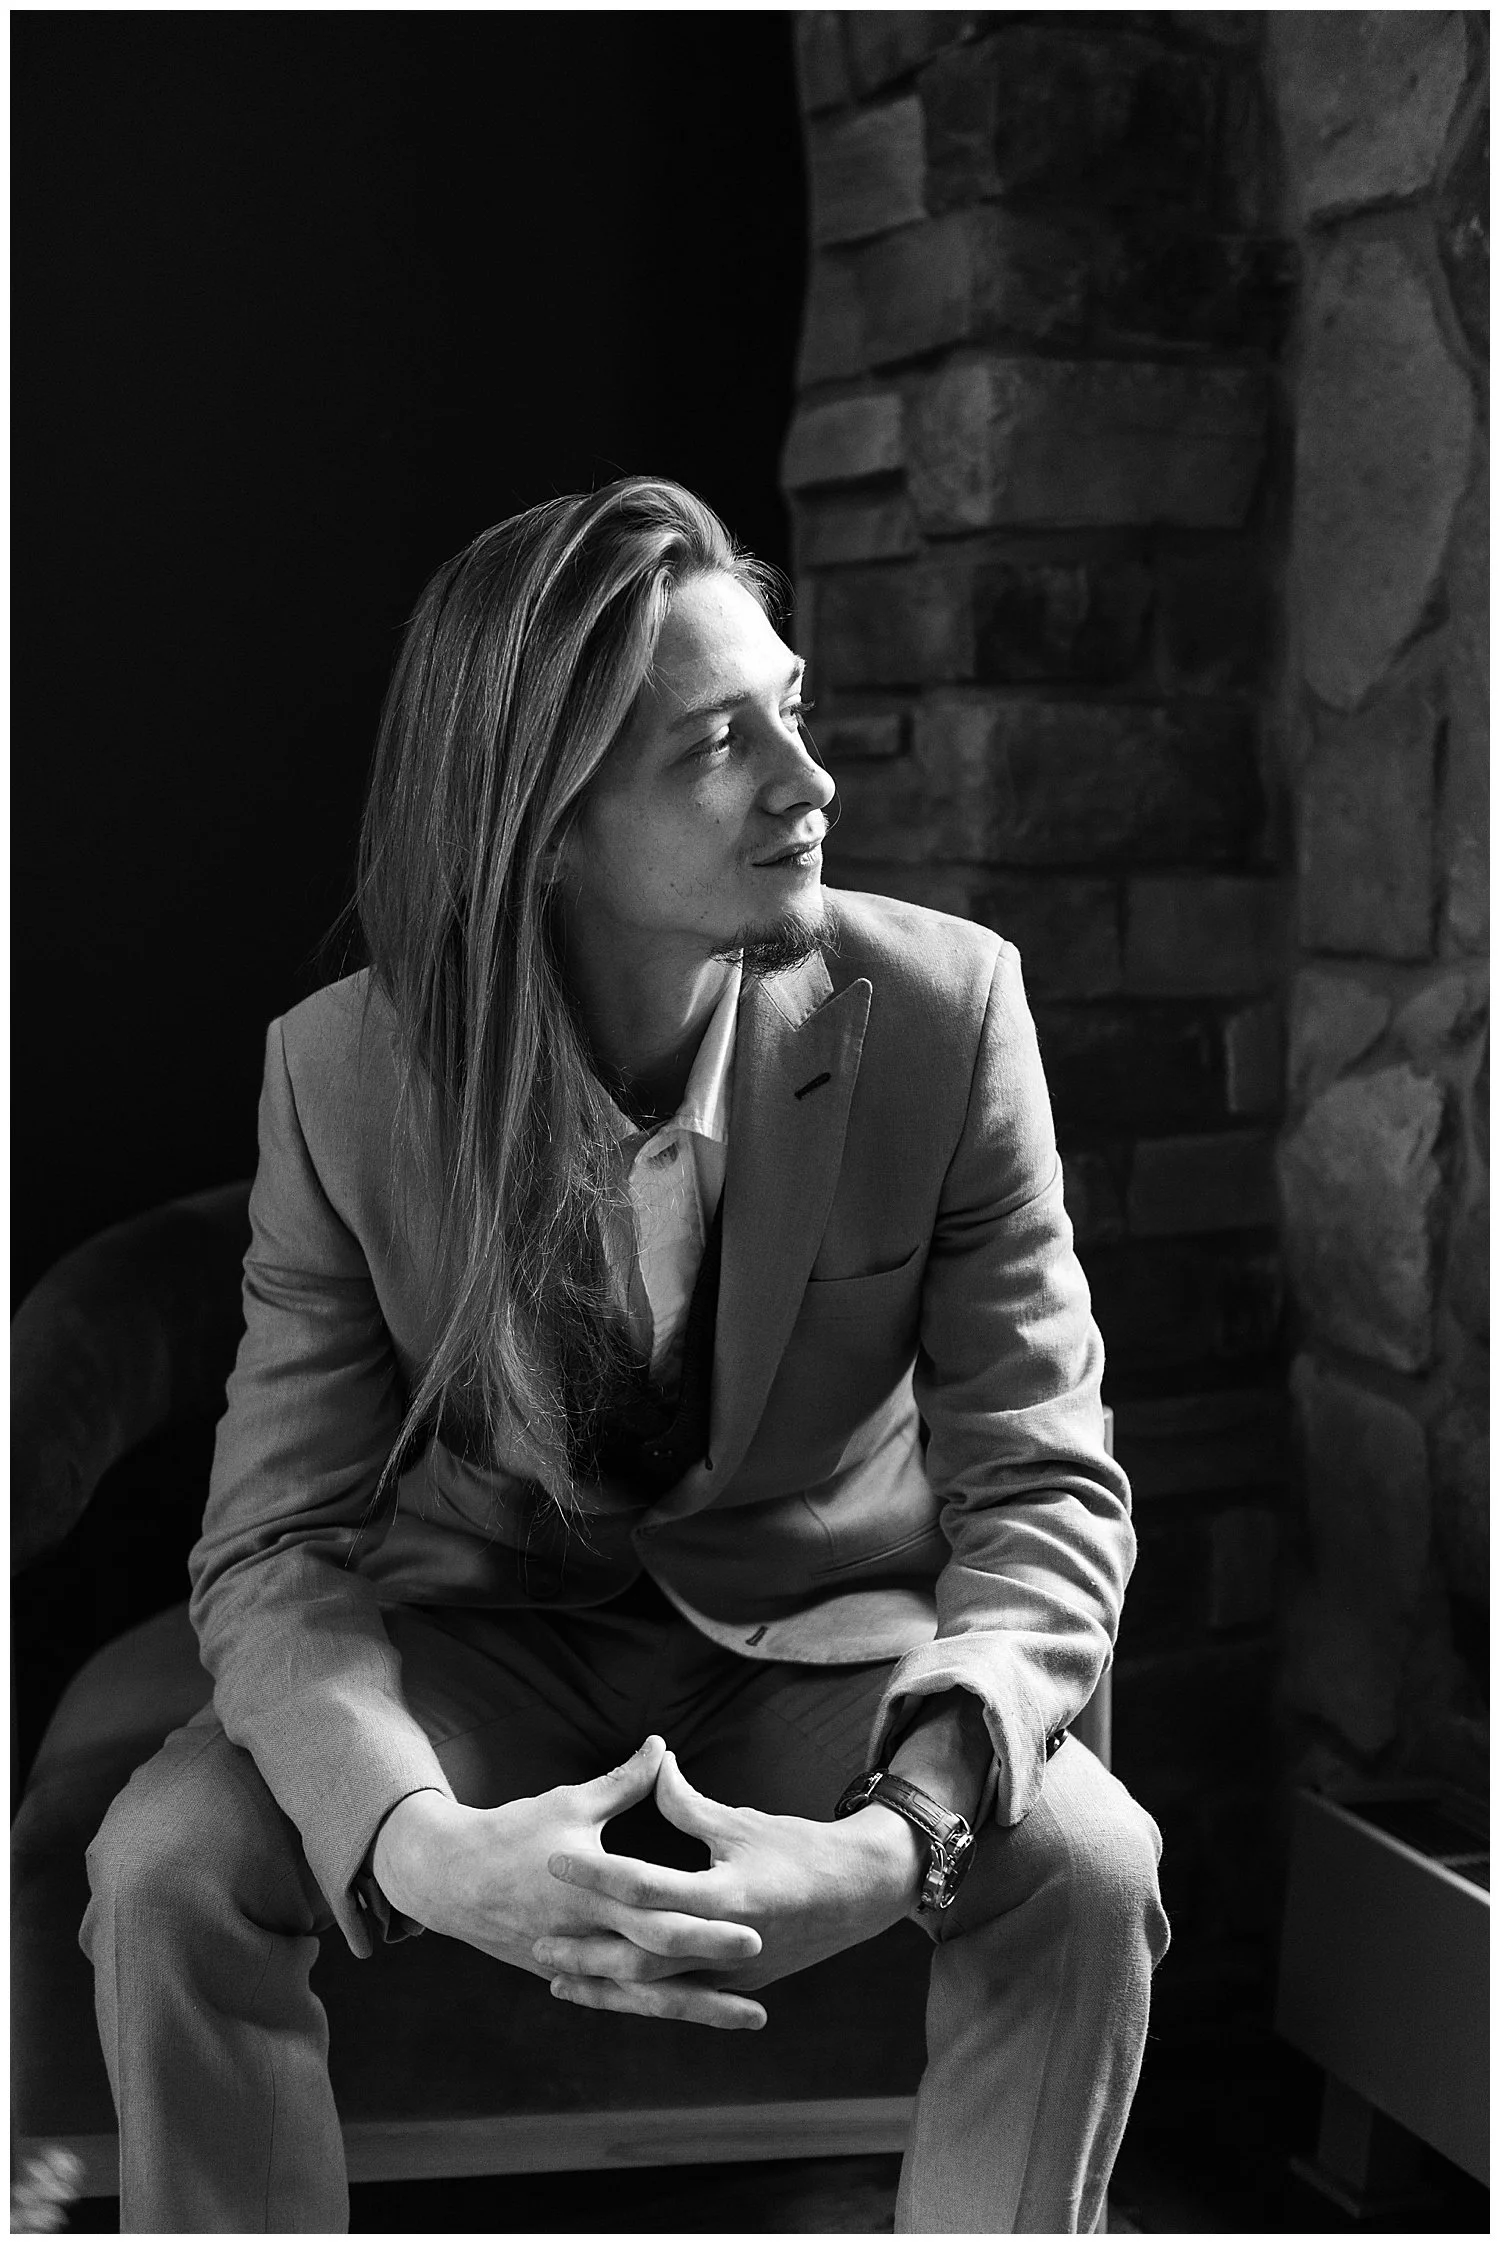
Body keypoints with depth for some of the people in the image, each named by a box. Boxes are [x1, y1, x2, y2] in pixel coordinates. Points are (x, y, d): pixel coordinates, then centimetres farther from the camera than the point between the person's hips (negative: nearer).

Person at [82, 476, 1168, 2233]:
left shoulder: (944, 1010, -18)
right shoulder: (343, 1072, -16)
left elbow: (1044, 1487, -16)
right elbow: (275, 1545, -16)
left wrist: (906, 1827, -36)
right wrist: (421, 1844, -38)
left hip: (828, 1633, 0)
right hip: (486, 1627, 1)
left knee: (1082, 1872, -27)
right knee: (164, 1865, -24)